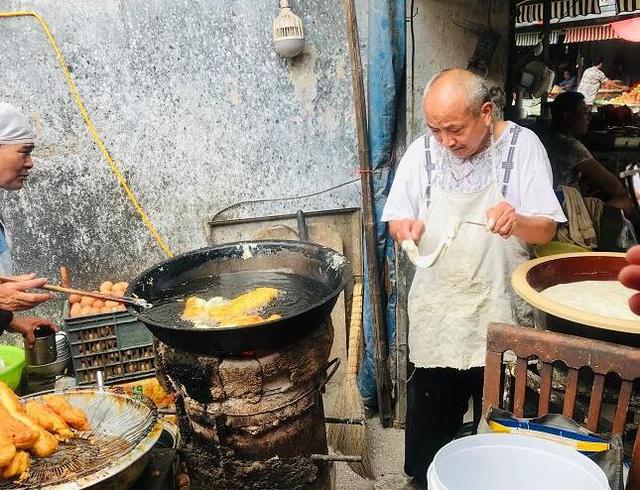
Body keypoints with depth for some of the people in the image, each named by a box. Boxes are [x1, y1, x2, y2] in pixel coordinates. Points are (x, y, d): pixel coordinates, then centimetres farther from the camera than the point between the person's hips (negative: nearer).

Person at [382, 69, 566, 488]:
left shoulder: (522, 145, -7)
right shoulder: (422, 152, -1)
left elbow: (546, 231, -6)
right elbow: (396, 221, 7)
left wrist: (518, 222, -28)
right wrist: (405, 226, -17)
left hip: (500, 313, -1)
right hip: (436, 313, 2)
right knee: (430, 423, 12)